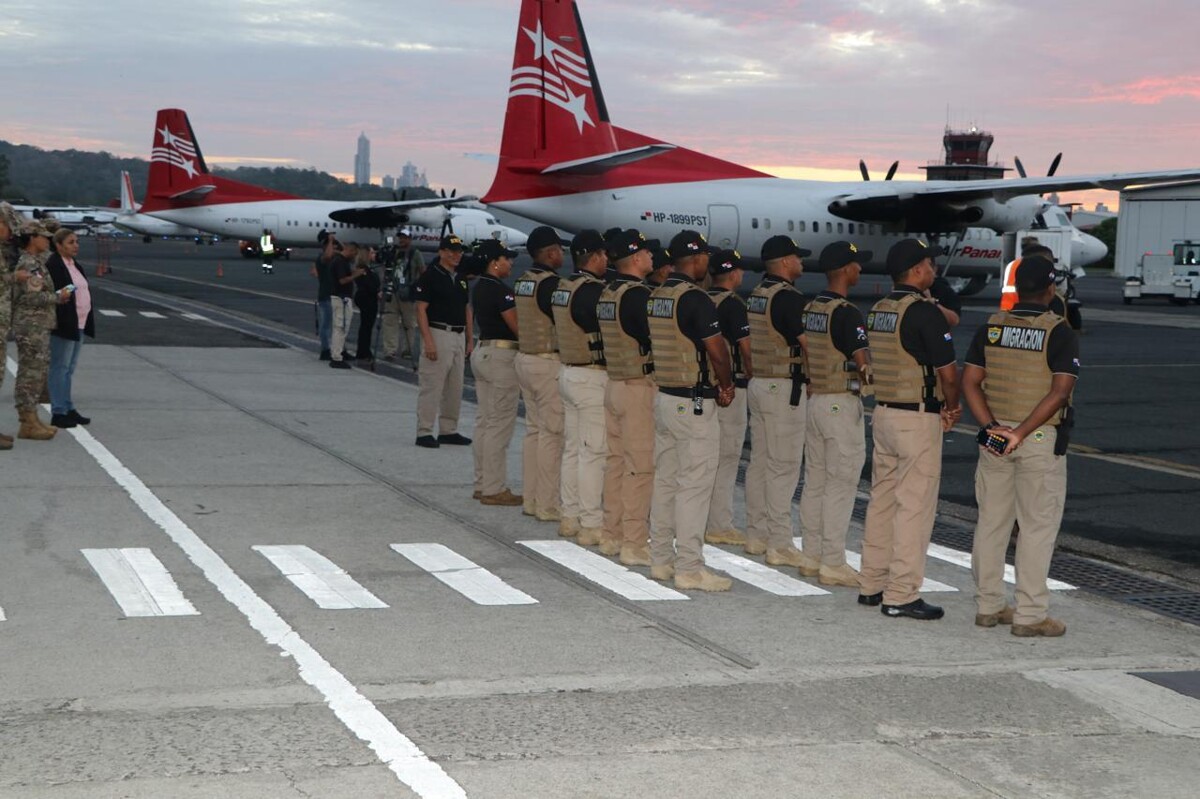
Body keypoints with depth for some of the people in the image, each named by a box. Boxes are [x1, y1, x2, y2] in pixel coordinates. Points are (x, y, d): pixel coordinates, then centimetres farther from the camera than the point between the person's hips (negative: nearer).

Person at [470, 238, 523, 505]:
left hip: (483, 351, 10)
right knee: (500, 425, -6)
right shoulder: (499, 290, -17)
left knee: (485, 421, 13)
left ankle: (482, 484, 18)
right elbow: (516, 325, -19)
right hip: (502, 355, -10)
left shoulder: (479, 287, 13)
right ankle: (494, 489, -4)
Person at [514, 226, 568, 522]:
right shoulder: (551, 283, -17)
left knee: (533, 429, 14)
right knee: (552, 434, -4)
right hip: (549, 363, -9)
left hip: (525, 359, 9)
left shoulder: (523, 282, 10)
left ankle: (531, 499, 19)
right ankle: (548, 506, 0)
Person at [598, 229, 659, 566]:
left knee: (616, 460, 15)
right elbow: (657, 339, -18)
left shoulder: (606, 294, 10)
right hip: (640, 387, -9)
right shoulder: (638, 294, -18)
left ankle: (612, 533, 23)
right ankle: (634, 544, -3)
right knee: (640, 466, -5)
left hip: (613, 383, 9)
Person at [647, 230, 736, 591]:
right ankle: (689, 568, -2)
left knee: (665, 480, 13)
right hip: (695, 403, -9)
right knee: (695, 484, -4)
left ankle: (661, 559, 20)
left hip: (664, 396, 9)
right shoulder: (695, 298, -17)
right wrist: (727, 385, 2)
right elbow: (717, 351, -17)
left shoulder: (656, 296, 9)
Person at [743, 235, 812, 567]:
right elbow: (807, 343, -15)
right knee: (783, 466, -6)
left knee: (759, 461, 13)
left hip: (757, 383, 9)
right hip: (785, 387, -9)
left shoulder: (756, 294, 11)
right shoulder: (788, 297, -16)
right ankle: (780, 544, -4)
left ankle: (756, 534, 19)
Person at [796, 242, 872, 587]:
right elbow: (864, 363, -20)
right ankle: (833, 565, -1)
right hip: (842, 403, -9)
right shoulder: (846, 313, -17)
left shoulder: (809, 309, 9)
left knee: (814, 482, 13)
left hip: (814, 401, 9)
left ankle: (812, 558, 19)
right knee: (840, 486, -3)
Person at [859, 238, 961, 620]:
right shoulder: (924, 312, -16)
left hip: (883, 412, 8)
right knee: (915, 506, -3)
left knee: (882, 499, 15)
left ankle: (871, 584, 21)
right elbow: (947, 371, -15)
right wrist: (951, 406, 5)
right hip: (918, 417, -8)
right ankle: (901, 595, -2)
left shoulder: (878, 310, 10)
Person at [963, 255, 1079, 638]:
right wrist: (1021, 433, -18)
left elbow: (970, 382, -1)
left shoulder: (991, 327, 5)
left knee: (991, 521, 13)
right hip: (1041, 440, -5)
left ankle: (988, 605, 20)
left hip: (994, 436, 5)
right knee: (1038, 527, 1)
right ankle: (1030, 614, 2)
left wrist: (992, 426, -8)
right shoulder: (1060, 333, -10)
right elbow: (1059, 392, -19)